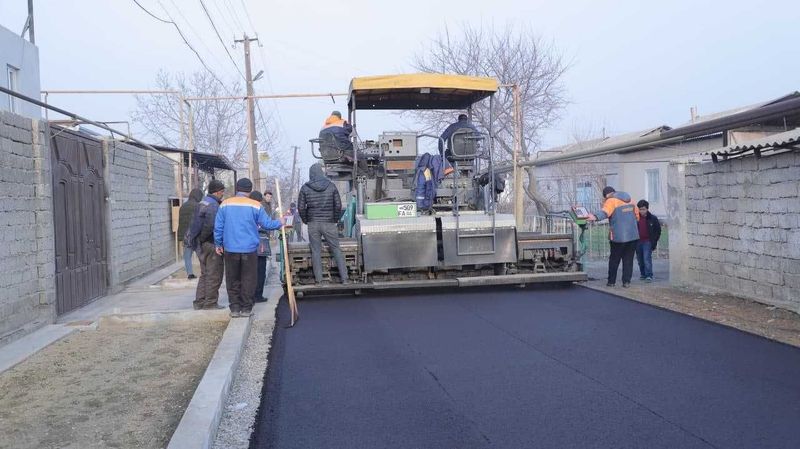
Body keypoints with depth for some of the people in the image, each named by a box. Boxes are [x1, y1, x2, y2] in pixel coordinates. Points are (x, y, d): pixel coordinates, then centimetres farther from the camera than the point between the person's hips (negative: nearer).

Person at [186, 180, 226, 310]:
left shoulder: (203, 203, 14)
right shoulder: (213, 205, -18)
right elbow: (210, 225, -28)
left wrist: (199, 239, 13)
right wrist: (202, 238, -16)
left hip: (202, 245, 10)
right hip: (212, 245, -10)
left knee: (204, 274, 17)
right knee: (214, 275, 0)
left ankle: (199, 302, 21)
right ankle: (210, 303, 5)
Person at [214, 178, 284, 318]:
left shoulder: (225, 204, 1)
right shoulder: (256, 205, -4)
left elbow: (218, 226, 2)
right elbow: (266, 224, -3)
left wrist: (218, 244, 12)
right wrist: (280, 223, 16)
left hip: (230, 249, 2)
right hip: (249, 249, -2)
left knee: (232, 280, 11)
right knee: (248, 279, 8)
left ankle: (235, 308, 11)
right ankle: (246, 308, 8)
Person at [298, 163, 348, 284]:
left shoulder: (305, 188, -2)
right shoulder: (331, 186, -1)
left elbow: (301, 207, -3)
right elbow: (338, 205, -2)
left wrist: (306, 221, 11)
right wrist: (335, 219, 11)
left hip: (313, 224, 0)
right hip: (329, 223, 0)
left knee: (316, 251, 8)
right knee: (336, 250, 8)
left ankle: (318, 279, 9)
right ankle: (344, 278, 6)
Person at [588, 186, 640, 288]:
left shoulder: (611, 201, -8)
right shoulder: (629, 200, 13)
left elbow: (605, 212, -30)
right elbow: (637, 214, 22)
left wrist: (596, 216, -48)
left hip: (618, 236, -5)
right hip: (633, 235, 5)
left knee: (614, 260, 7)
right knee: (628, 259, 9)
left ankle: (611, 281, 12)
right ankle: (626, 282, 5)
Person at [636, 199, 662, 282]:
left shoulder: (653, 218, -2)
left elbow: (658, 231, 4)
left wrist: (654, 242, -2)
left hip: (648, 242, -4)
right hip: (638, 242, 4)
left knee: (647, 258, -14)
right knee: (640, 259, 10)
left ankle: (649, 275, -13)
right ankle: (642, 274, 24)